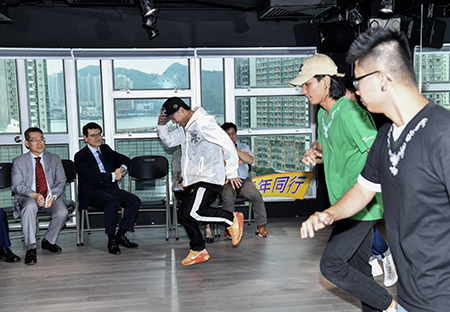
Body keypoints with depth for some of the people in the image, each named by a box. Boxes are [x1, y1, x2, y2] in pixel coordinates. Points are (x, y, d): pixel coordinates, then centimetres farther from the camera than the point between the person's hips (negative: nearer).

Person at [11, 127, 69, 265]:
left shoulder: (55, 159, 14)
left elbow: (61, 181, 5)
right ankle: (31, 248, -27)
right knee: (30, 206, -37)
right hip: (28, 198, -2)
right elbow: (16, 185, -2)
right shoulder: (18, 161, 8)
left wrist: (52, 196, -16)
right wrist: (34, 195, -22)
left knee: (62, 212, -29)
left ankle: (48, 241, 1)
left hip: (52, 196, 2)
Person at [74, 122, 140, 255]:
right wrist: (113, 176, -13)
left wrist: (121, 169, 6)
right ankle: (111, 240, -23)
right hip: (91, 191, -6)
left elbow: (125, 159, 30)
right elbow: (90, 177, -16)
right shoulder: (81, 156, 0)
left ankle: (120, 235, -9)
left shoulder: (105, 149, 19)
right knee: (112, 202, -37)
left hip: (110, 187, 6)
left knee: (134, 200, -19)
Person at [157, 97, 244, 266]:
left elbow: (227, 144, -15)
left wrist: (231, 172, -14)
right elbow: (169, 140, 27)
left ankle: (232, 219, -4)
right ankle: (198, 251, 21)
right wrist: (161, 125, 8)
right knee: (183, 214, 7)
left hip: (209, 178, -10)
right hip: (194, 179, 10)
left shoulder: (203, 122, -13)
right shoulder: (185, 128, 17)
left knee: (191, 213, -21)